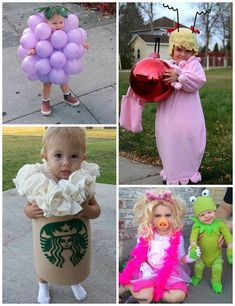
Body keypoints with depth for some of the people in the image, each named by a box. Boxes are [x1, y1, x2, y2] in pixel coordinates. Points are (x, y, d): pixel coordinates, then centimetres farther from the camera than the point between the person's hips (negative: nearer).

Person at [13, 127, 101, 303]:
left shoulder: (84, 183, -26)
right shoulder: (41, 183, -28)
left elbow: (97, 210, -14)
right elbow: (28, 207, -12)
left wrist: (87, 211, -35)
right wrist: (30, 212, -33)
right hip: (47, 238, -1)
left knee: (75, 264, 27)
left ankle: (75, 283, 60)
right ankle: (43, 286, 58)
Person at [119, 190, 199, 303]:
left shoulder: (177, 237, -5)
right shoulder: (145, 236, -4)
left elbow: (180, 259, 1)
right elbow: (138, 256, 3)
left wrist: (188, 258, -21)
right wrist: (144, 266, -16)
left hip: (169, 273, 2)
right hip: (148, 271, -2)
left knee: (179, 295, -24)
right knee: (144, 298, -25)